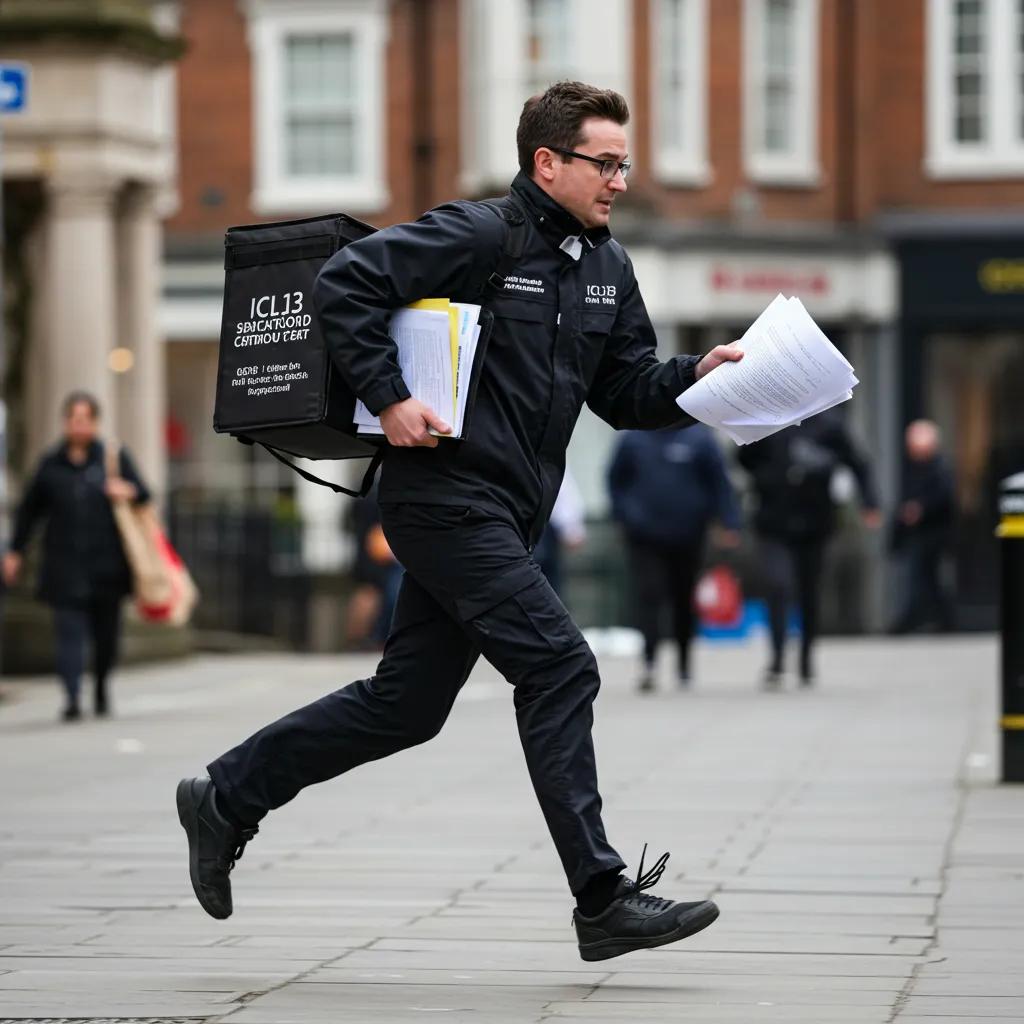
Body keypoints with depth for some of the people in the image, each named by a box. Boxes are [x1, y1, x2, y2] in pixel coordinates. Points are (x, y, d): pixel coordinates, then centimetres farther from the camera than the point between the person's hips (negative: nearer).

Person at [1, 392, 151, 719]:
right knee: (69, 631, -11)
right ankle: (72, 698, -16)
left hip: (106, 564, 0)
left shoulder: (114, 458, 6)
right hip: (65, 566, 0)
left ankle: (102, 687, 28)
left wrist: (129, 492, -19)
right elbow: (29, 509, 16)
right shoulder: (51, 464, 9)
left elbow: (143, 493, 5)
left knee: (106, 633, 7)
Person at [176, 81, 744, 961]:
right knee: (558, 666, -14)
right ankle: (604, 901, -12)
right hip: (447, 498, -9)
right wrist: (389, 399, -20)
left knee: (406, 706, 12)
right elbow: (344, 284, -15)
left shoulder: (606, 267, 13)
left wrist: (696, 376, -3)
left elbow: (626, 393, 16)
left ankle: (226, 799, 25)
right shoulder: (480, 237, -11)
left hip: (505, 515, 9)